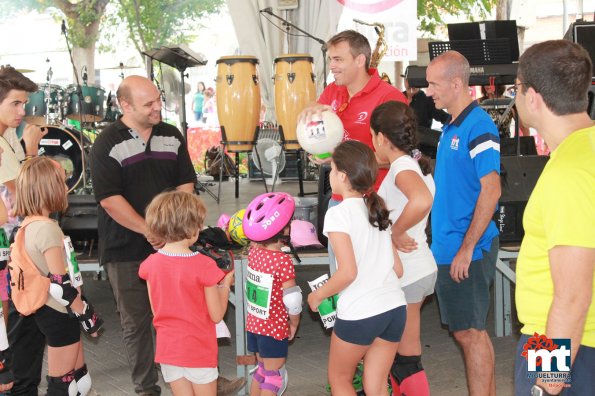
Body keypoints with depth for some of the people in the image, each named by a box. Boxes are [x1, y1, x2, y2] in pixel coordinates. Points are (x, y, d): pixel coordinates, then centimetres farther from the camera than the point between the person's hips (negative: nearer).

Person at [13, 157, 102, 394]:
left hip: (48, 311, 9)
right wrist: (88, 316, -14)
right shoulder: (46, 228, -22)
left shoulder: (28, 225, 6)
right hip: (58, 315, -9)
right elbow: (60, 284, -24)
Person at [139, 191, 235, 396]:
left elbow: (156, 310, 5)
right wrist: (225, 284, 4)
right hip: (199, 350, -4)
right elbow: (216, 315, -11)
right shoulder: (203, 265, -18)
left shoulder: (151, 263, -5)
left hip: (167, 349, 4)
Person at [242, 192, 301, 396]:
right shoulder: (283, 261, -22)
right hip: (274, 328, -7)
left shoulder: (253, 251, -3)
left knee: (261, 369, 21)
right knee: (272, 376, 5)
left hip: (253, 324, 7)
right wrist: (294, 324, -5)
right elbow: (292, 299, -19)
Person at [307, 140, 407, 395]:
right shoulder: (377, 211, 13)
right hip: (395, 308, 6)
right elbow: (398, 269, 13)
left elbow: (348, 272, -17)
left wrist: (318, 295, -3)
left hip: (359, 314, -6)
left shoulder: (338, 214, -9)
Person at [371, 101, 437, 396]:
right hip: (420, 269, 10)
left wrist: (395, 233, -28)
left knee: (406, 358, 0)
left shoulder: (402, 166, -19)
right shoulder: (415, 162, 9)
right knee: (395, 348, 21)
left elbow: (422, 201, -40)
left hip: (406, 276, -10)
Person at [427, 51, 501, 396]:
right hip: (447, 248, 9)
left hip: (468, 250, -9)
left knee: (471, 331, -2)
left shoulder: (478, 126, -15)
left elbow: (491, 190, -21)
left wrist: (467, 248, -21)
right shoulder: (451, 128, 13)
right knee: (465, 331, 15)